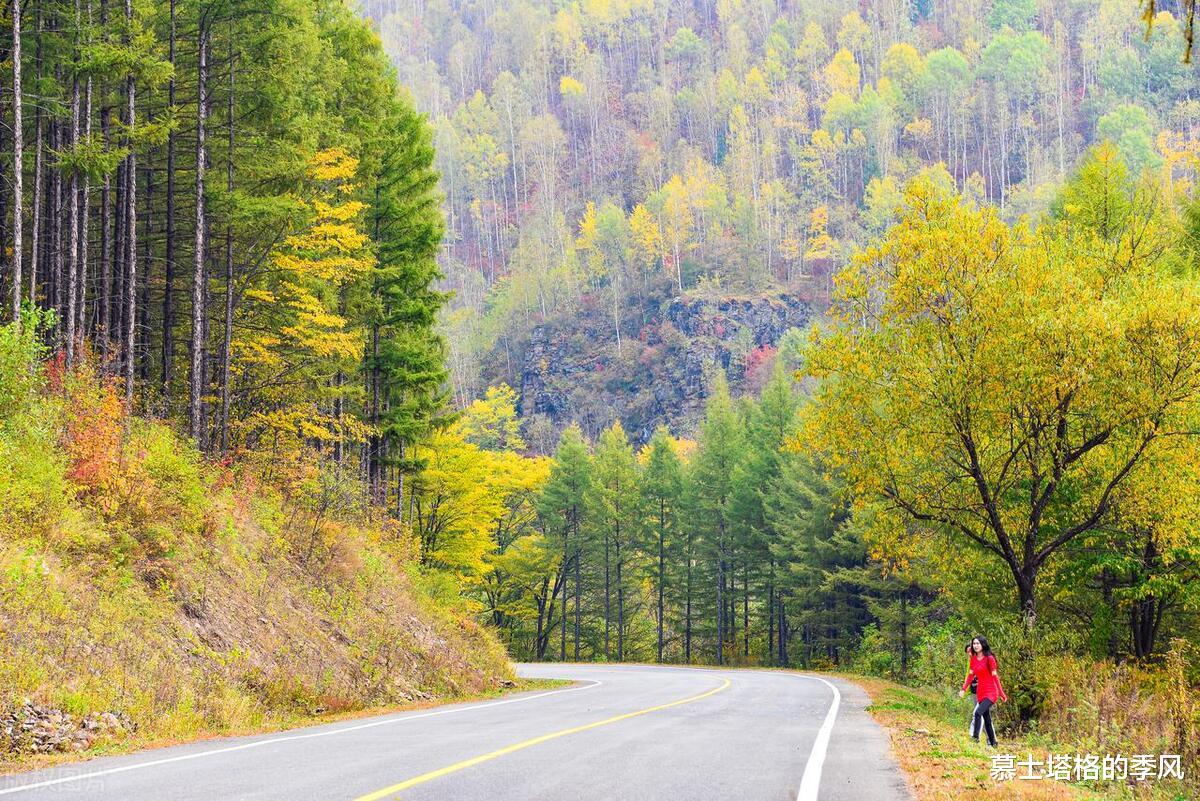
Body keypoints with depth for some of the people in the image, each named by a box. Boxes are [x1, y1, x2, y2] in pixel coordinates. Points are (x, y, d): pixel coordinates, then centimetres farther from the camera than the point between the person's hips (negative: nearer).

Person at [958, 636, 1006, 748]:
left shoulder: (989, 659, -10)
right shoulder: (973, 659, 8)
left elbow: (995, 677, -9)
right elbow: (970, 675, 10)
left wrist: (1002, 694, -9)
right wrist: (963, 689, -1)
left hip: (991, 692, -7)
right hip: (980, 693, 7)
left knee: (978, 712, -25)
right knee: (987, 720, 11)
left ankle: (975, 737, -24)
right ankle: (993, 743, 19)